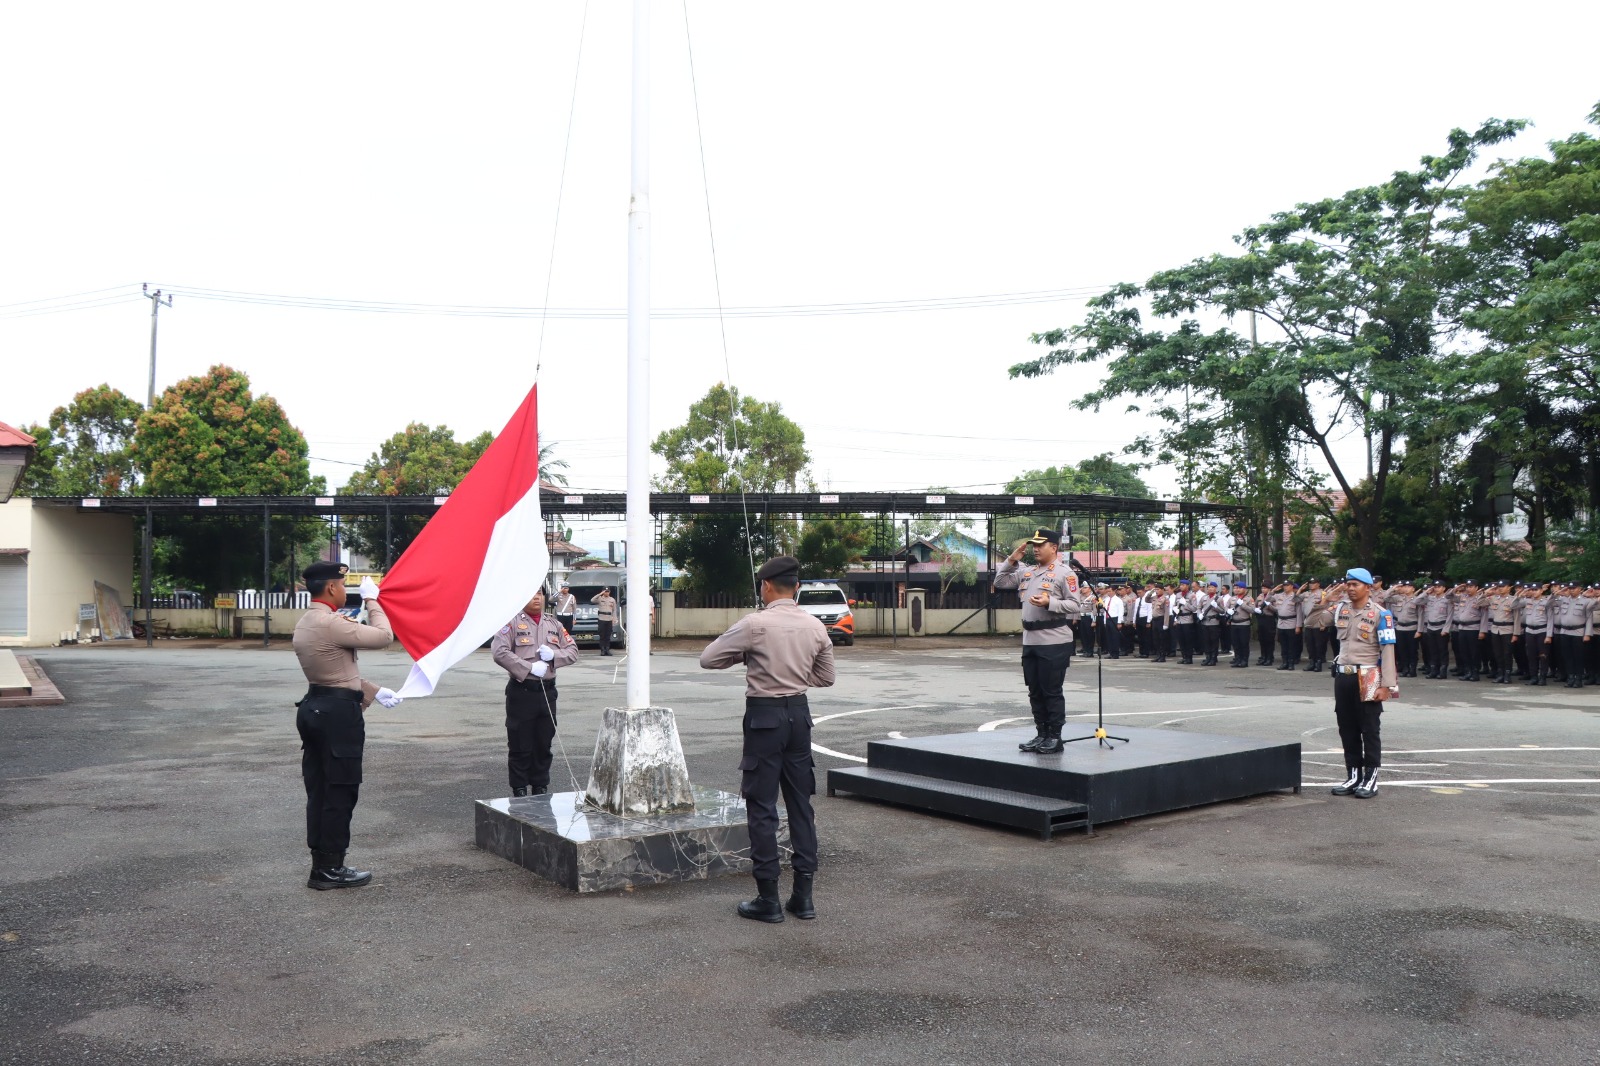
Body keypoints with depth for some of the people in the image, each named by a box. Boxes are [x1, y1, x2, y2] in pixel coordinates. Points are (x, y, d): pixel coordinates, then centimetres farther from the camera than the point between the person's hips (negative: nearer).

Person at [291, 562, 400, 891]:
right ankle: (330, 869, 6)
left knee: (319, 790, 13)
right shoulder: (331, 623, -19)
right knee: (340, 792, 0)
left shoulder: (304, 624, 13)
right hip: (338, 713, -10)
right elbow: (383, 637, -15)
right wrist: (372, 600, -2)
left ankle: (321, 863, 20)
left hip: (314, 708, 10)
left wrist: (373, 692, 19)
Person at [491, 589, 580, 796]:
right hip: (521, 691, -5)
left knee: (544, 745, 12)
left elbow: (573, 651, 13)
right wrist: (530, 667, -19)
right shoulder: (512, 623, -4)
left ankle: (541, 788, 23)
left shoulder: (554, 624, 13)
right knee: (520, 746, 1)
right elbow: (499, 652, -16)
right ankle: (519, 791, 12)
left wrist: (553, 655, -9)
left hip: (547, 691, 5)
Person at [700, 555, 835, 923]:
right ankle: (803, 895, 17)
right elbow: (826, 676, 14)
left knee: (762, 808, 2)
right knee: (801, 803, 12)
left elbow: (708, 658, -8)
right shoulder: (815, 627, 3)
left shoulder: (755, 624, -13)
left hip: (764, 716, -5)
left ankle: (768, 899, 7)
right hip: (799, 713, 5)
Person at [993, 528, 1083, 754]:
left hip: (1054, 642, -7)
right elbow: (1000, 582, 16)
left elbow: (1077, 606, -11)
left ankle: (1055, 737, 9)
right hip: (1030, 641, 7)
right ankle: (1042, 734, 21)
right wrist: (1012, 559, 5)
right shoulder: (1027, 571, 13)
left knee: (1052, 692, -1)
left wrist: (1050, 602, -22)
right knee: (1035, 691, 12)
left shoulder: (1064, 572, -7)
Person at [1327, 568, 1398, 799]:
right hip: (1343, 676, 6)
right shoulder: (1340, 611, 8)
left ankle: (1371, 778, 9)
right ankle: (1354, 776, 19)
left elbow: (1388, 650, -11)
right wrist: (1322, 604, 9)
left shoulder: (1380, 614, -8)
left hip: (1367, 679, -5)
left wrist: (1386, 685, -15)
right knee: (1347, 729, 10)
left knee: (1369, 730, 2)